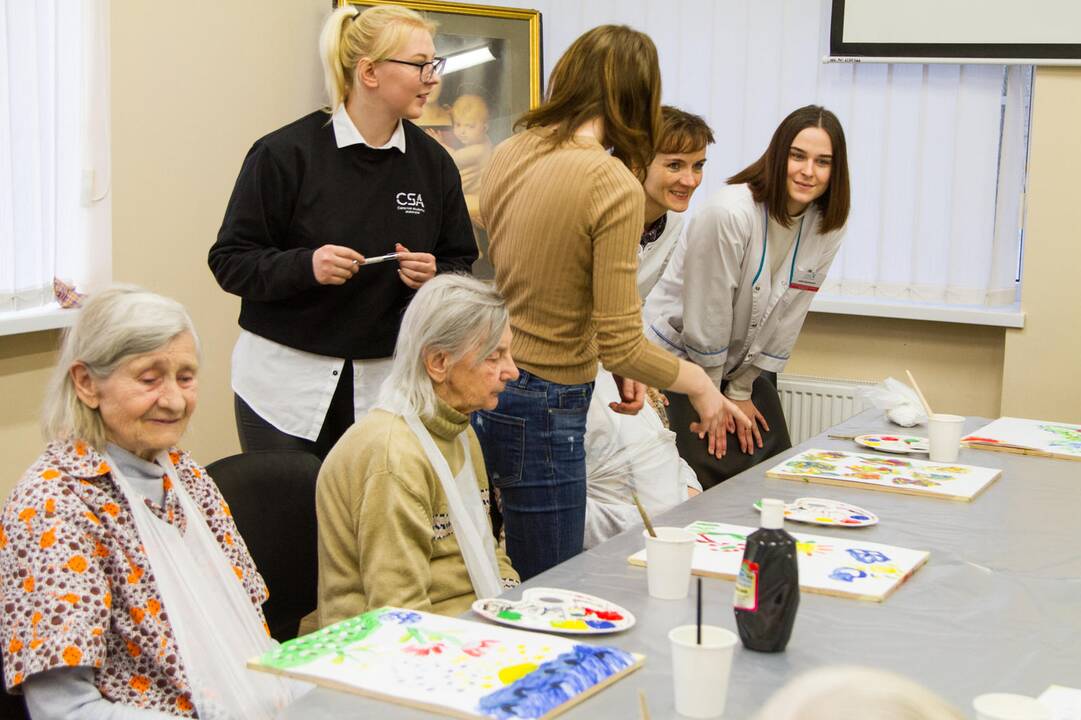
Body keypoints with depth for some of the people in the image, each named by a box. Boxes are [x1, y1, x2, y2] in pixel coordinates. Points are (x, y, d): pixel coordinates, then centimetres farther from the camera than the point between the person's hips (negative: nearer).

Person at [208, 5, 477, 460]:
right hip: (286, 382, -3)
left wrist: (434, 276, -10)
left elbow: (460, 263, 13)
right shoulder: (285, 154, -7)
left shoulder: (432, 162, 6)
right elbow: (230, 261, -6)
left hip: (386, 384, 3)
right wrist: (305, 265, -22)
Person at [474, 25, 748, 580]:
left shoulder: (508, 154, 2)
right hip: (541, 408, -7)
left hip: (483, 389, 7)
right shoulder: (616, 185, -19)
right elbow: (620, 347, -18)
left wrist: (615, 366, 14)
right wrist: (698, 382, 0)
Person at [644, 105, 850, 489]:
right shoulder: (729, 213, -27)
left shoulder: (825, 226, -7)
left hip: (747, 366, 6)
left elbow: (786, 320, 0)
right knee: (715, 478, -11)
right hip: (678, 354, -6)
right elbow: (705, 316, -20)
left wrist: (741, 392, 1)